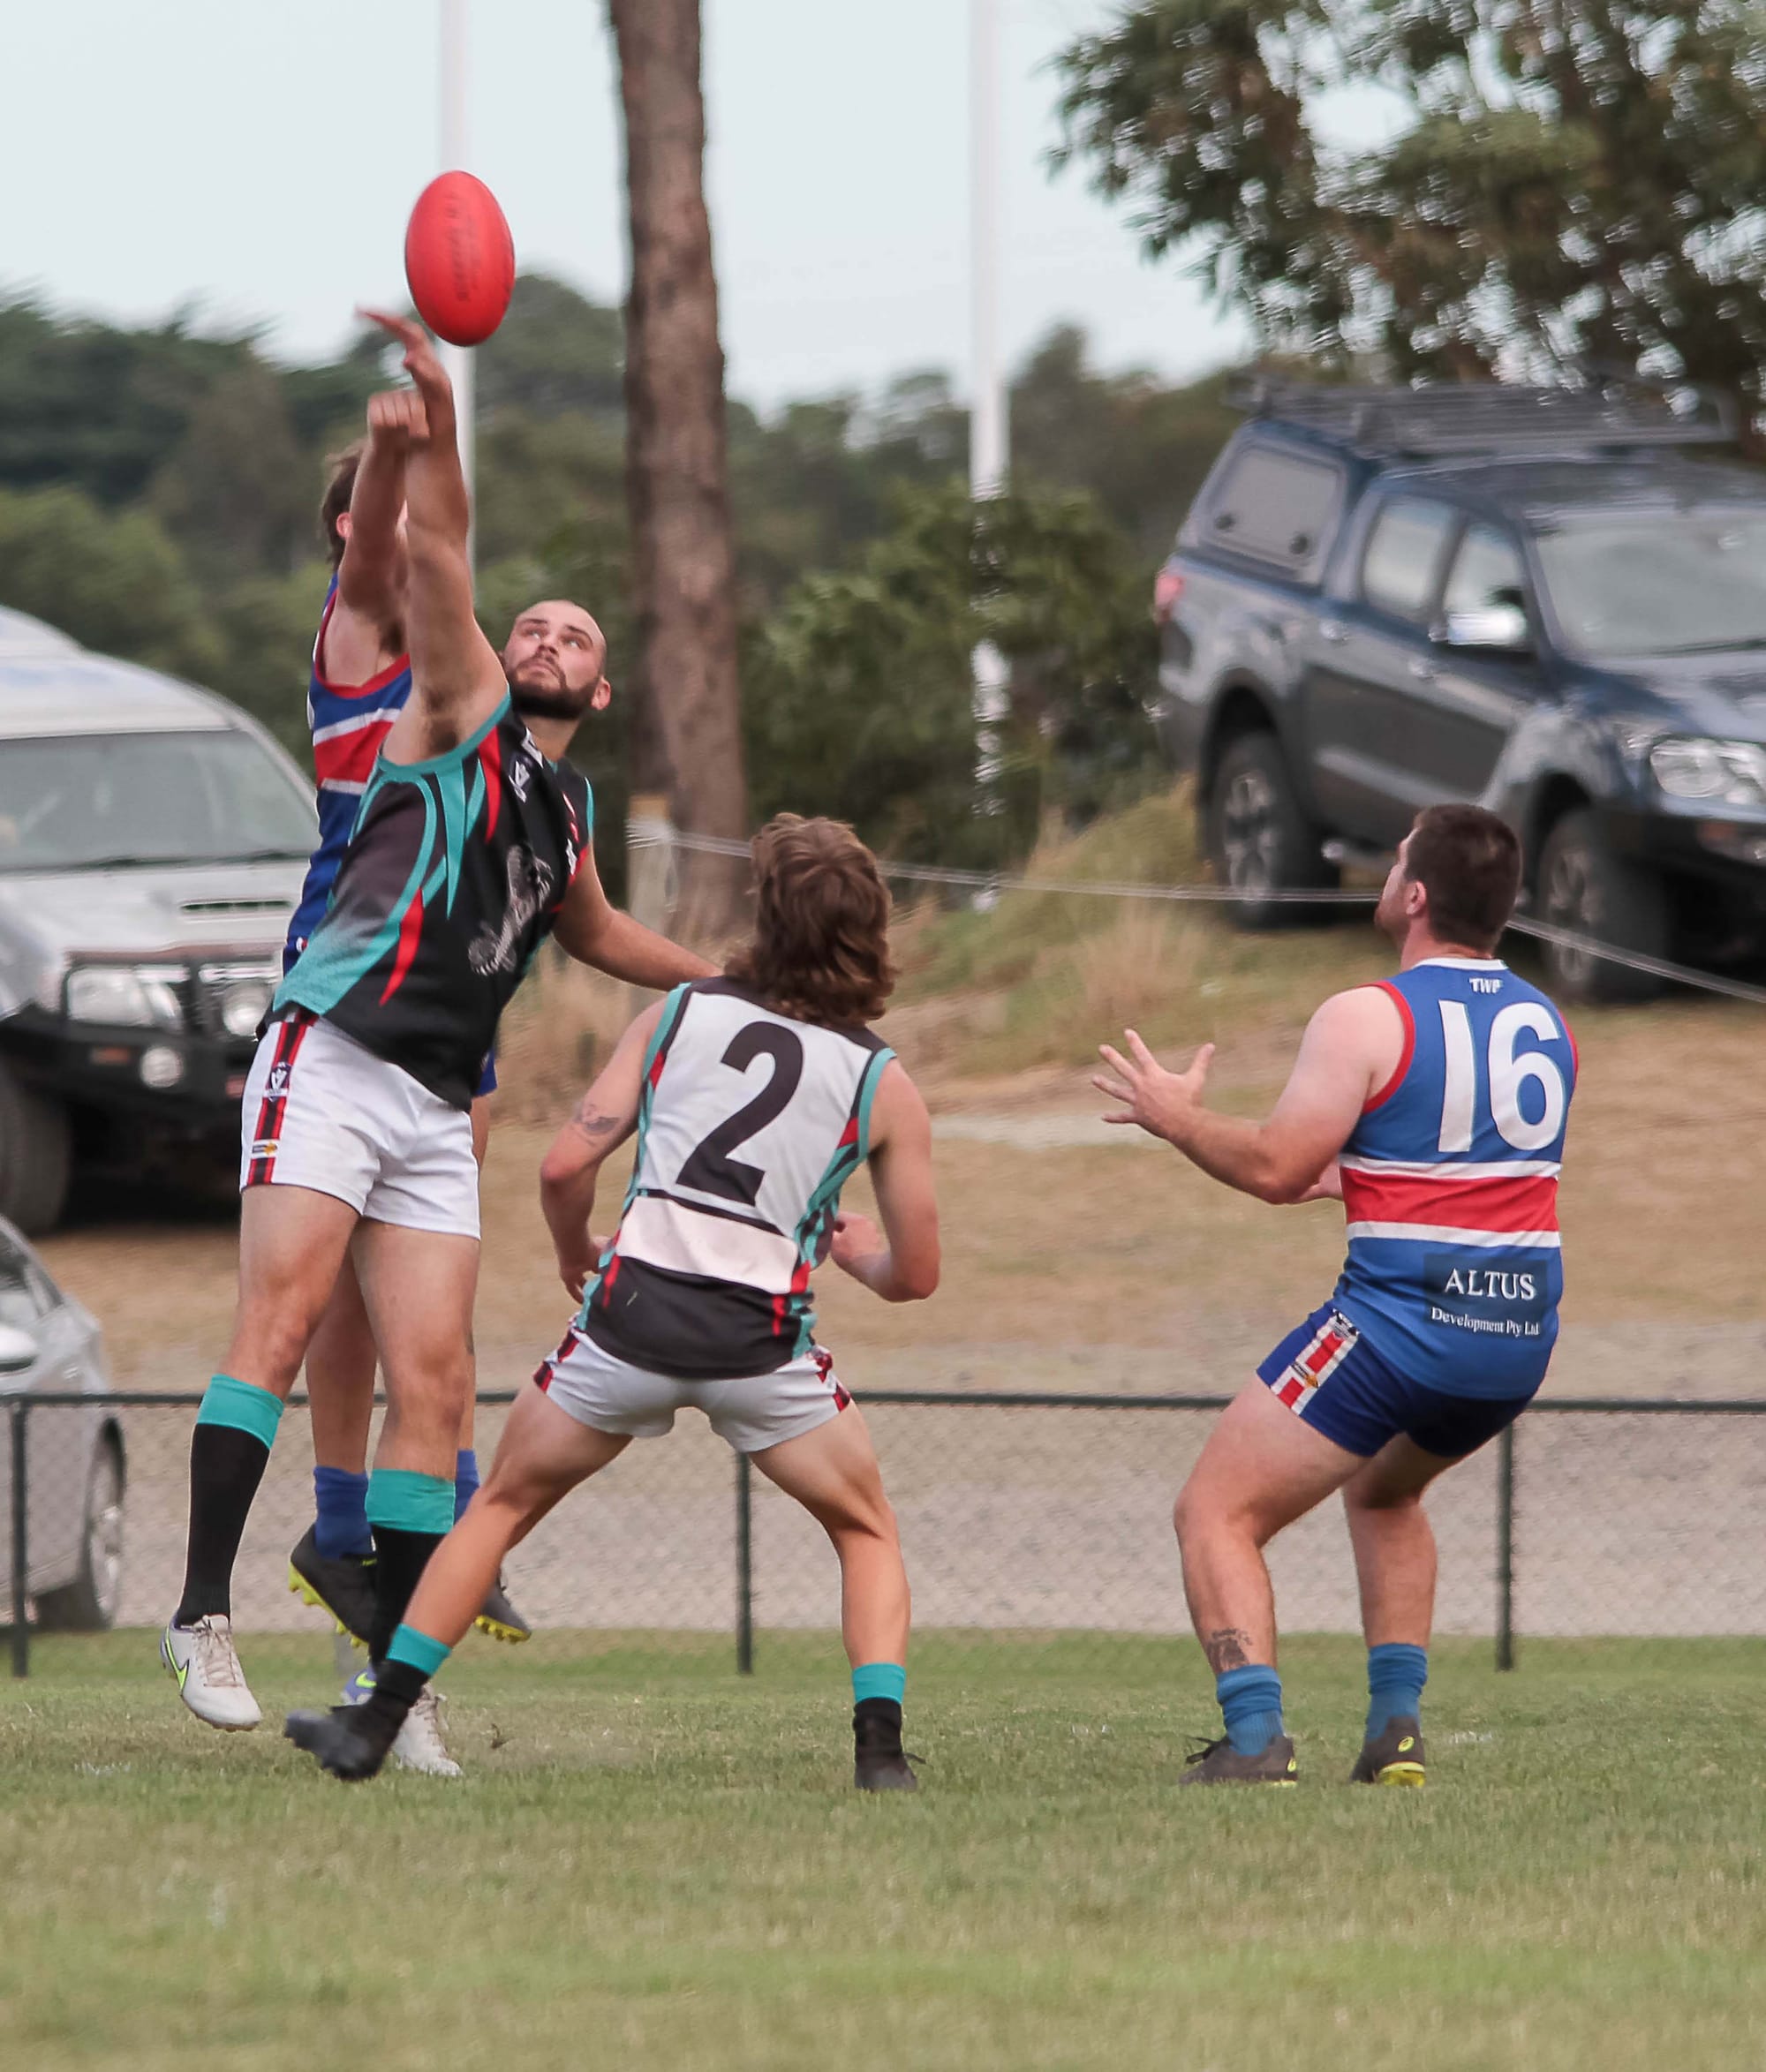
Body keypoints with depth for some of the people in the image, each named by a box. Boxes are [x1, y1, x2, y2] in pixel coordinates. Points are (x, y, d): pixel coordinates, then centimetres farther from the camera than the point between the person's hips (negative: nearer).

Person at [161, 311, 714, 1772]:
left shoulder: (565, 808, 24)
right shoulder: (462, 716, 7)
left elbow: (595, 934, 46)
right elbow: (437, 561, -9)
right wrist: (433, 440, -23)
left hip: (439, 1107, 6)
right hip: (334, 1061, -6)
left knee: (434, 1387, -1)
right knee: (281, 1324, -19)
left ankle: (387, 1673, 3)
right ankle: (205, 1613, -21)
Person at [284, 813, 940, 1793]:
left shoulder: (680, 1012, 11)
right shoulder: (883, 1085, 9)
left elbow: (565, 1168, 5)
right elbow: (914, 1274, 13)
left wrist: (576, 1256, 26)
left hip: (633, 1302, 1)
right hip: (763, 1336, -1)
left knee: (502, 1504, 21)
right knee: (868, 1534, 21)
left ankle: (377, 1721, 18)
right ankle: (878, 1745, 3)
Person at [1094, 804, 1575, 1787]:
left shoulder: (1368, 1018, -10)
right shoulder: (1546, 1022, 12)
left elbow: (1274, 1168, -10)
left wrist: (1174, 1116, 6)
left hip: (1400, 1323, -7)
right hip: (1522, 1336, 7)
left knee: (1217, 1514, 2)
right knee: (1384, 1491, 34)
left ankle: (1255, 1737, -15)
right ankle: (1397, 1725, 21)